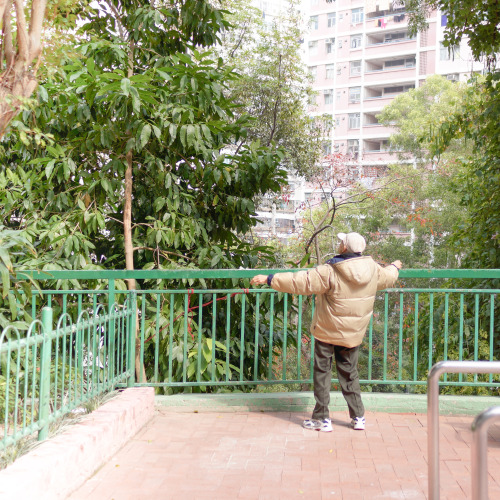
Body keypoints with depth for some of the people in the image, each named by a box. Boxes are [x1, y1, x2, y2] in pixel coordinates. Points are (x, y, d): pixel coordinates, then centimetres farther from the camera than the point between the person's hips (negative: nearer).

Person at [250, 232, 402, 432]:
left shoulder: (330, 272, -21)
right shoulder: (373, 269, -3)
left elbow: (300, 281, -21)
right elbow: (388, 277, 19)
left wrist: (269, 279, -14)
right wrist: (395, 267, 43)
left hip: (327, 332, -5)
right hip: (353, 333, 5)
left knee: (322, 373, 7)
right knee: (350, 374, 17)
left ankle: (322, 419, 11)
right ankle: (358, 417, 22)